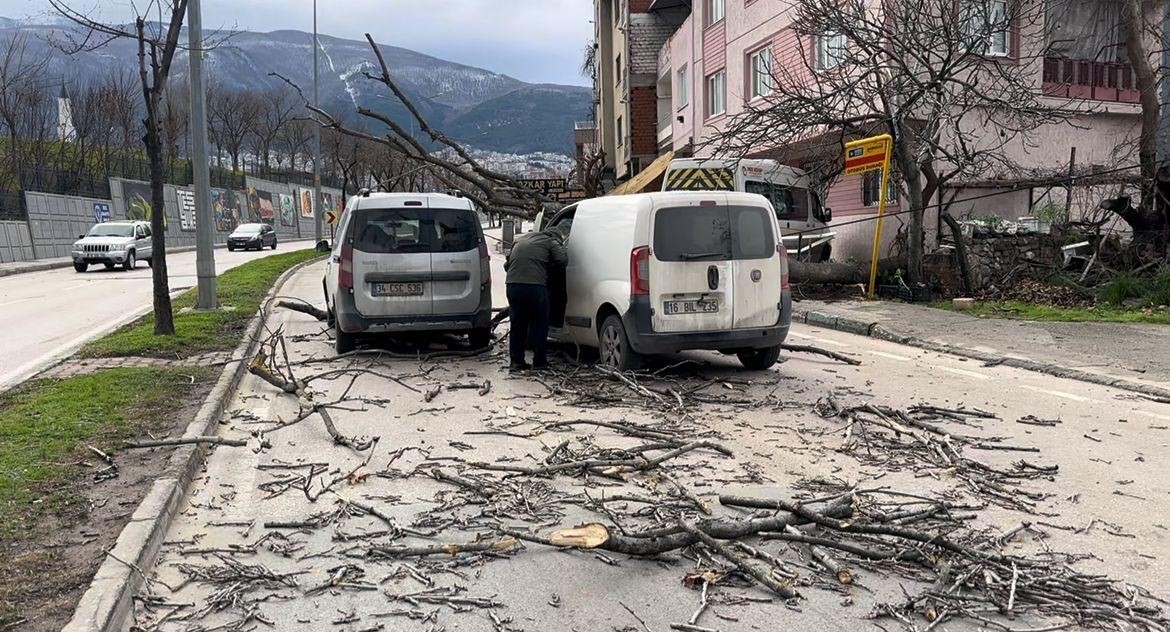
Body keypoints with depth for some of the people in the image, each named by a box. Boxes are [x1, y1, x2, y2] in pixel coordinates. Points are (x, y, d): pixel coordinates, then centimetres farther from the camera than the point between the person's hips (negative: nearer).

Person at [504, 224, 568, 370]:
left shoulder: (520, 241, 26)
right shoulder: (551, 242, 9)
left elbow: (507, 265, 26)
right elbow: (562, 259, -3)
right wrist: (549, 269, 14)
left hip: (513, 286, 5)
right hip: (534, 286, -5)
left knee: (517, 325, 16)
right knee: (539, 325, 10)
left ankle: (517, 361, 18)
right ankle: (539, 361, 13)